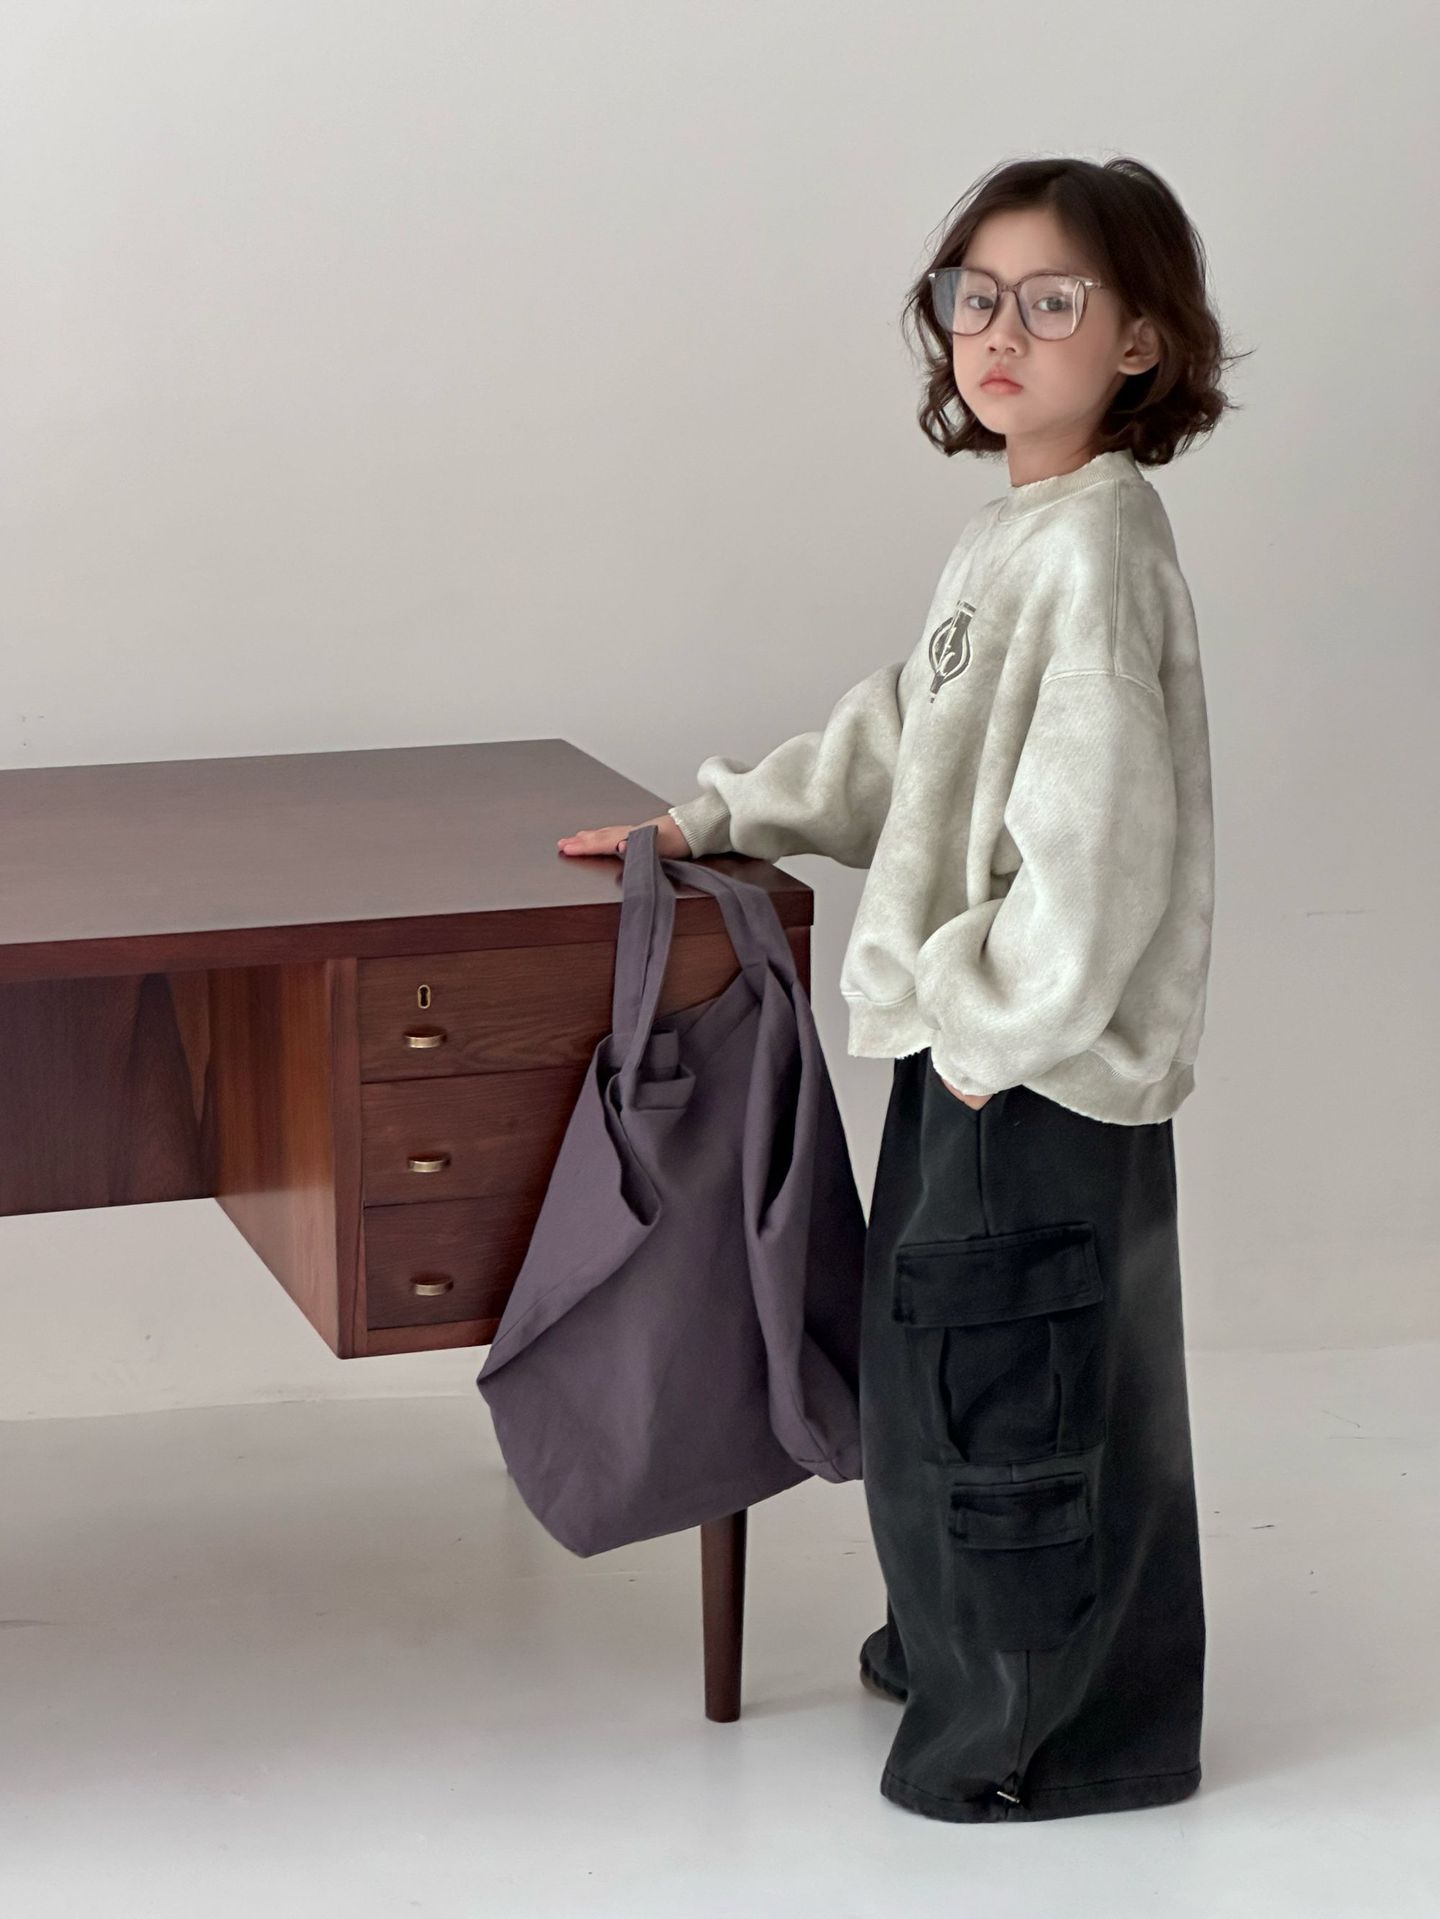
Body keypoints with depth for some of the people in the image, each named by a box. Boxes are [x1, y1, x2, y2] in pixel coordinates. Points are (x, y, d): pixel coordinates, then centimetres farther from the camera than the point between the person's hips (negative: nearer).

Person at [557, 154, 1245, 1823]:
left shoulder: (1096, 546, -21)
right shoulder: (1011, 535, 11)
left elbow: (1098, 828, -27)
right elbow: (899, 738, 23)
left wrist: (1004, 1025, -21)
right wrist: (716, 819, 22)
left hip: (1043, 1063, -10)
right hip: (974, 1041, 10)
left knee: (1010, 1380, 3)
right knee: (941, 1355, 22)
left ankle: (1053, 1725, 19)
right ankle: (964, 1639, 41)